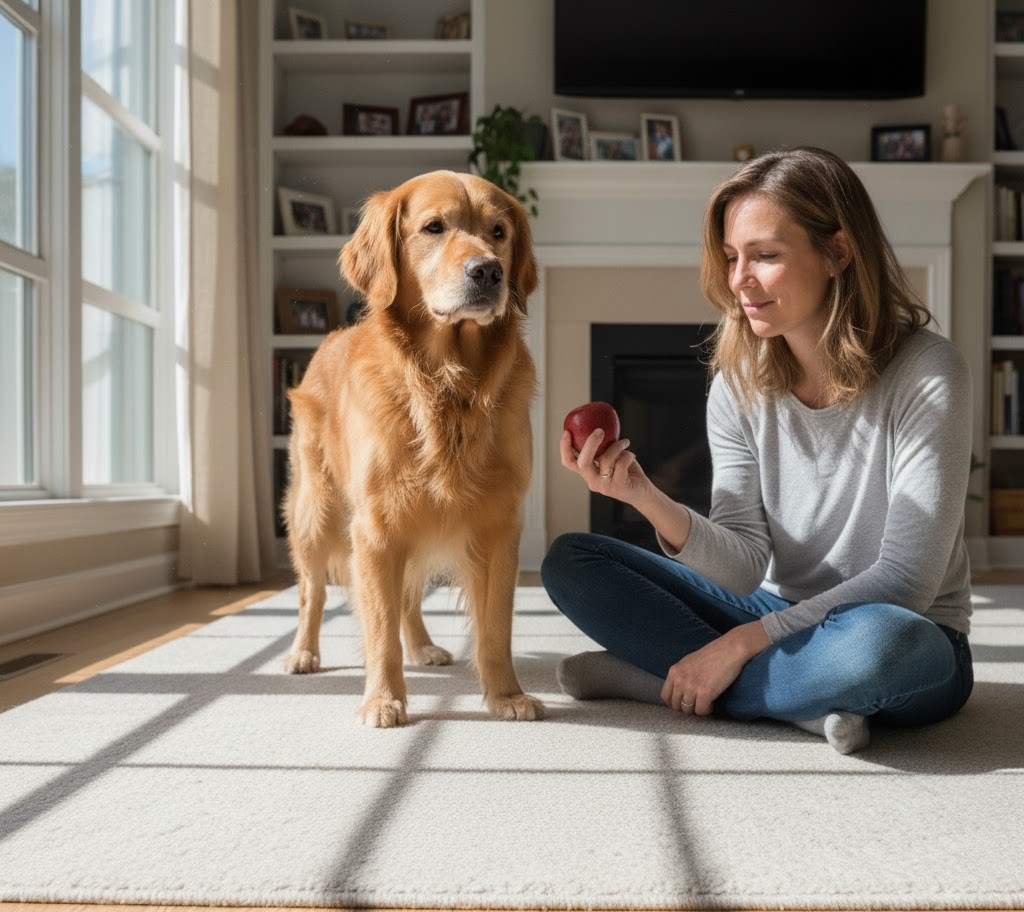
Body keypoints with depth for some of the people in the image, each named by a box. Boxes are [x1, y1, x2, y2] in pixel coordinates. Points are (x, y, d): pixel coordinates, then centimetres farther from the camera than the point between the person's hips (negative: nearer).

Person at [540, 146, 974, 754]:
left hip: (909, 645, -5)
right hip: (776, 614, 5)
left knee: (876, 640, -42)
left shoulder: (925, 374, -18)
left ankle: (648, 676, -18)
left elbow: (905, 579, -20)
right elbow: (747, 565, -9)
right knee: (569, 561, -7)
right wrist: (649, 501, -28)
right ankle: (804, 702, -15)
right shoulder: (739, 383, -4)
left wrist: (743, 641, -21)